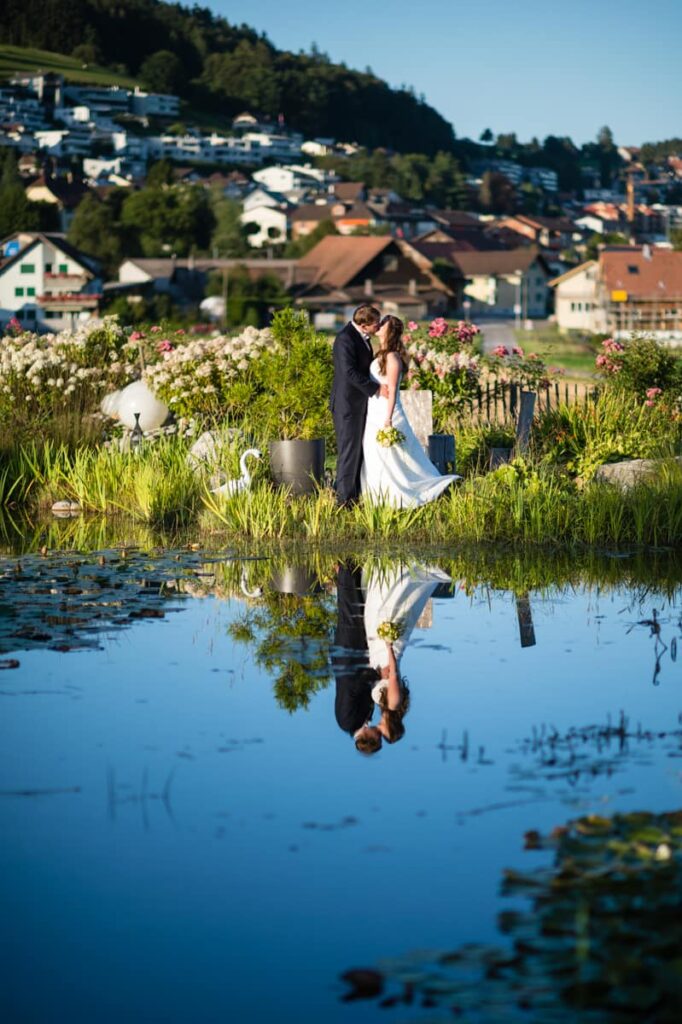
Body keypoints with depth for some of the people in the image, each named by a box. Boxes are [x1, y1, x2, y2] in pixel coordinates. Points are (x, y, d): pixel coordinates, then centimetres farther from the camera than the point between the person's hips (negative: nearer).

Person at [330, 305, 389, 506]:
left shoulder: (362, 337, 10)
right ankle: (345, 498, -1)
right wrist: (376, 388, -23)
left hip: (360, 403, 9)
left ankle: (354, 495, 19)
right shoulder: (345, 338, -20)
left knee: (358, 450, 12)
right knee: (349, 450, -6)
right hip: (347, 404, -9)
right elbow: (350, 372, -26)